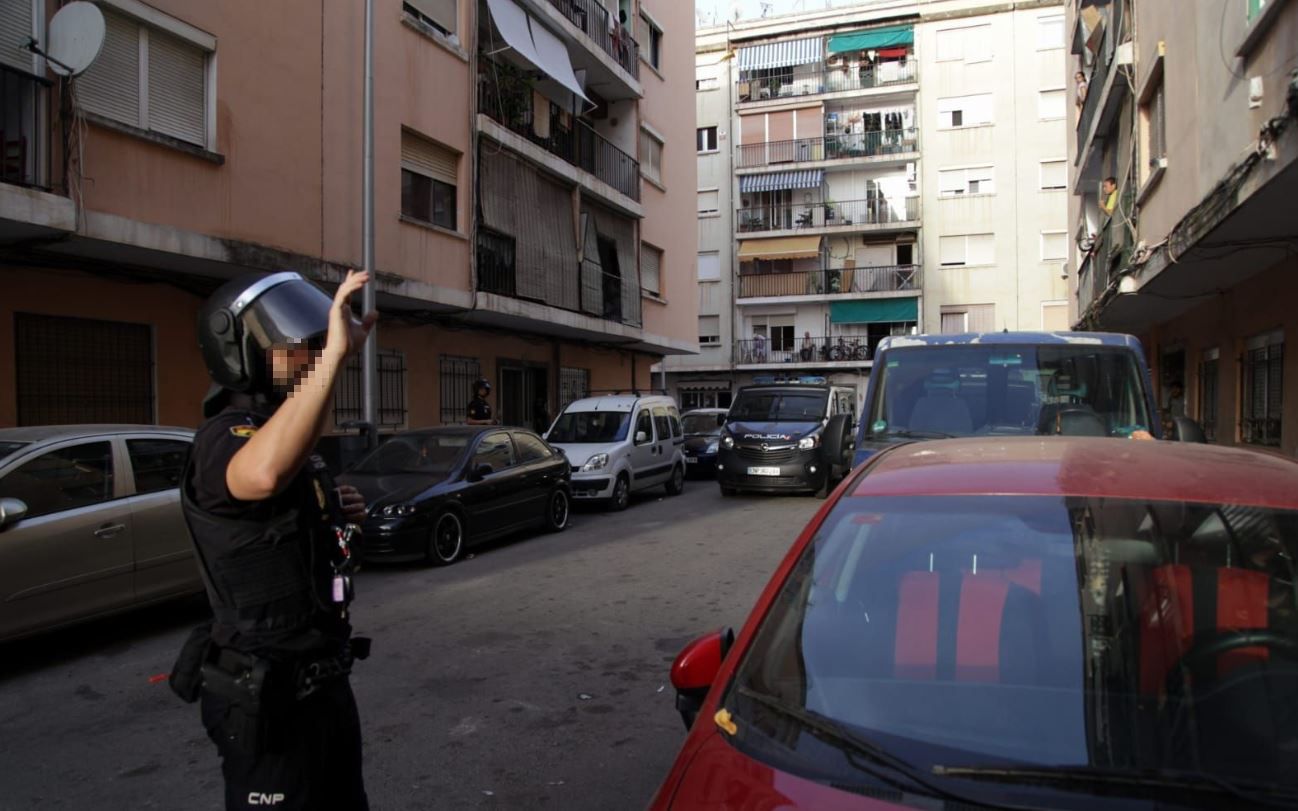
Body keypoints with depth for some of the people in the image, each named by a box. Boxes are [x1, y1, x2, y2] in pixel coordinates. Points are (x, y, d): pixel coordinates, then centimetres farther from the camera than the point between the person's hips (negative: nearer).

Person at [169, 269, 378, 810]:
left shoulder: (282, 437, 10)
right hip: (266, 696, -10)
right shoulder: (225, 436, -22)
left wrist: (334, 516, 4)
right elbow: (262, 476, -48)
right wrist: (335, 356, -48)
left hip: (322, 679, 10)